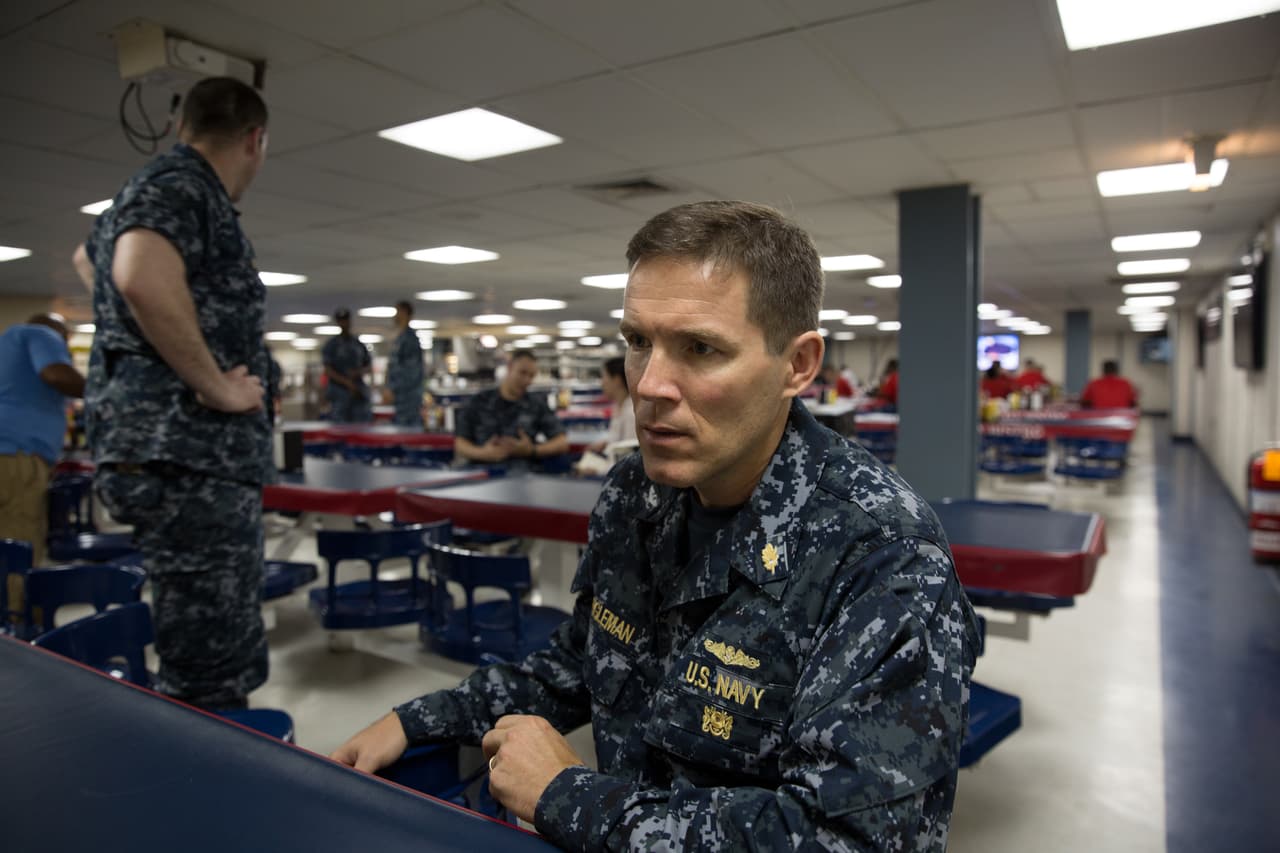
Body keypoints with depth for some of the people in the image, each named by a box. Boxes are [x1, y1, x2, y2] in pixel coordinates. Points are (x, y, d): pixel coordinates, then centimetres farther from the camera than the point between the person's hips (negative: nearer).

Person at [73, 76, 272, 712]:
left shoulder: (157, 187, 23)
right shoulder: (179, 183, -8)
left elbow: (89, 256, 44)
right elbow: (142, 276, -29)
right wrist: (216, 386, -19)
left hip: (198, 458, 11)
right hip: (192, 458, -11)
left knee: (231, 666, 17)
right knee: (209, 687, -6)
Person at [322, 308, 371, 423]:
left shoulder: (359, 344, 14)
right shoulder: (331, 344, 2)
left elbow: (368, 365, 17)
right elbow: (328, 370, -5)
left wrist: (359, 372, -7)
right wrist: (347, 382, -18)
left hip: (359, 392, 4)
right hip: (339, 393, -4)